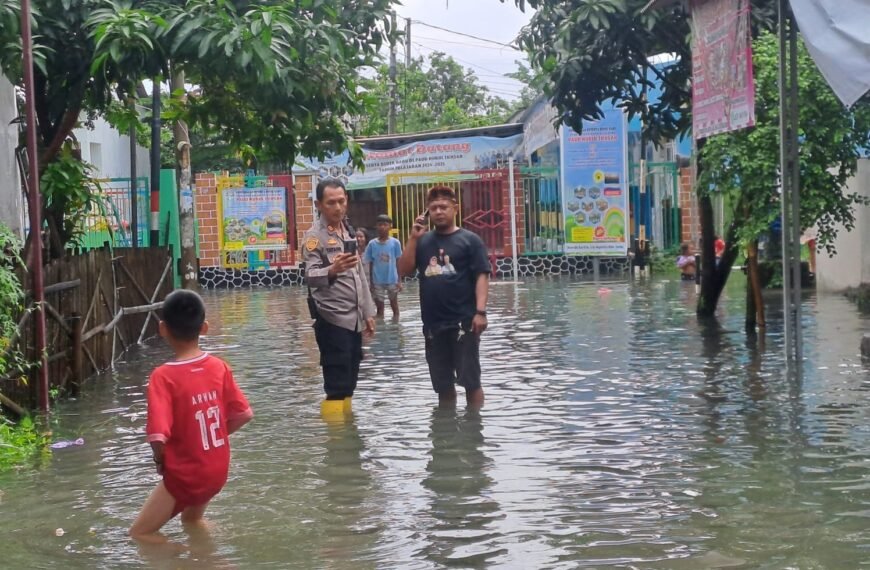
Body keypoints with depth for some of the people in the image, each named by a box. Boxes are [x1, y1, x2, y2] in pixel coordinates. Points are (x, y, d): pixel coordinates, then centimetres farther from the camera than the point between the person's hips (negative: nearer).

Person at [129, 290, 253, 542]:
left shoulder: (164, 376, -22)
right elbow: (243, 415, -1)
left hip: (184, 474, -6)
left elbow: (158, 436, -27)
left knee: (140, 533, 10)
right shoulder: (219, 367, -6)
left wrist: (160, 460, -7)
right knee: (191, 520, 34)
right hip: (218, 470, 6)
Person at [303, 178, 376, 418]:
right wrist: (332, 270, -46)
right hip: (332, 320, -8)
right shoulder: (315, 236, -11)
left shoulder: (349, 232, 14)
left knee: (348, 383, 12)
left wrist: (368, 312, 18)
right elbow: (311, 277, -26)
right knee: (336, 386, -9)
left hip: (354, 319, 8)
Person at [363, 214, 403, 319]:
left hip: (392, 280, -1)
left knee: (394, 304, 10)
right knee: (379, 306, 7)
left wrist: (399, 281, -2)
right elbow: (371, 264, 5)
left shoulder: (395, 242, -4)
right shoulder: (372, 244, 0)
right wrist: (371, 282, 5)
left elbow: (398, 262, 0)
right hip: (378, 281, 1)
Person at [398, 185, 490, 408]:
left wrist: (480, 311, -16)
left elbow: (482, 276, -6)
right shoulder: (423, 241, 10)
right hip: (433, 324, 4)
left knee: (470, 380, 0)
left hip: (463, 322, -4)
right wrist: (413, 238, -4)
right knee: (443, 385, 13)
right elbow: (404, 271, 4)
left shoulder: (469, 240, -1)